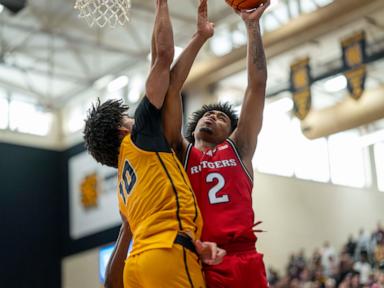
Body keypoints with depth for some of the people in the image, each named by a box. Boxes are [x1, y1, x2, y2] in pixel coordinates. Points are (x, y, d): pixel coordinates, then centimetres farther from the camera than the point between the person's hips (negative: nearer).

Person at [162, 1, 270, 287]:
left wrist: (253, 25, 16)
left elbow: (257, 85, 15)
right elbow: (173, 88, 11)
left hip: (245, 260, 1)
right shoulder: (181, 153, 17)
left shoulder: (239, 148, 18)